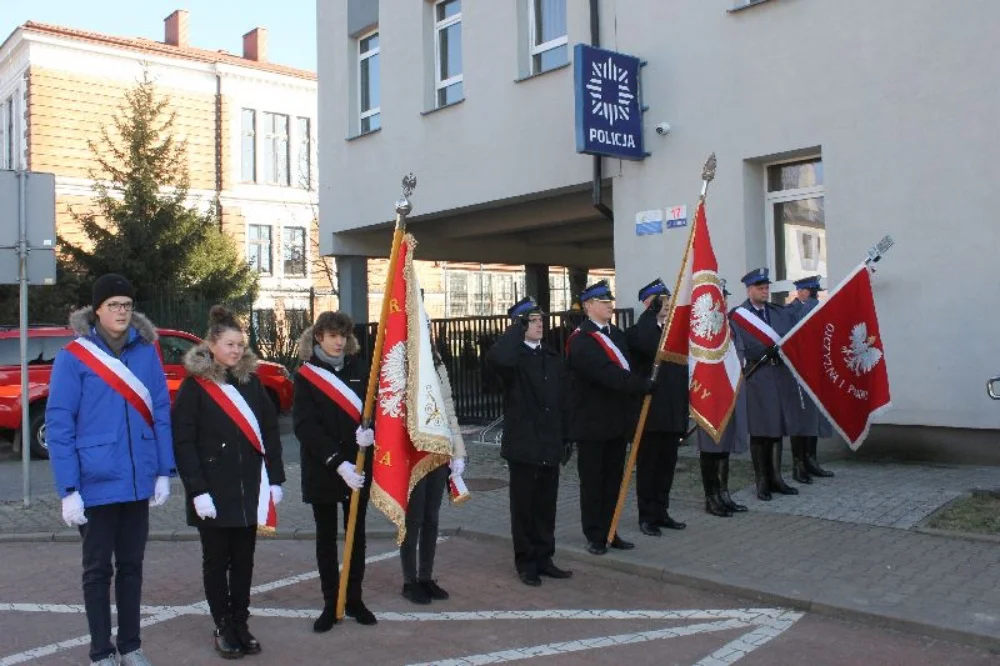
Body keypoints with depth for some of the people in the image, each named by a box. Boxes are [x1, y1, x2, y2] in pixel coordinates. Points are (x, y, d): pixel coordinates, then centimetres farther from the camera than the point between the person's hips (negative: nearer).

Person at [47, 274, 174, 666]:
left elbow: (161, 413, 4)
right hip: (96, 483, -3)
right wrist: (69, 489, -14)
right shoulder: (74, 357, -9)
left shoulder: (146, 352, 1)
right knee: (98, 569, 11)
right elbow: (58, 425, -10)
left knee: (131, 566, 15)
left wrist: (163, 472, 1)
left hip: (137, 482, 3)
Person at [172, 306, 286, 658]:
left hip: (249, 489, 4)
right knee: (216, 561, 8)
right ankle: (223, 628, 20)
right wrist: (197, 490, -15)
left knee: (244, 560, 10)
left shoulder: (251, 381, 8)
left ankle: (241, 624, 23)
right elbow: (183, 442, -9)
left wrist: (275, 479, 5)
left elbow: (269, 431, 10)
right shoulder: (195, 385, -5)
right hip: (214, 492, -4)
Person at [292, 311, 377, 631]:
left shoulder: (359, 367, 3)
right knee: (326, 537, 8)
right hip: (322, 470, -2)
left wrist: (371, 430, -24)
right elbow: (305, 425, -12)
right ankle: (331, 604, 17)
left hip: (358, 466, 2)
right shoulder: (306, 375, -4)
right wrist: (338, 463, -22)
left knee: (357, 533, 10)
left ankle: (354, 599, 23)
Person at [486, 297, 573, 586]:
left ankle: (544, 558, 23)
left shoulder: (554, 358, 12)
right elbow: (496, 358, -33)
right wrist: (516, 329, -21)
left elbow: (562, 401, 14)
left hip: (550, 446, 5)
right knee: (524, 505, 5)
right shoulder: (514, 356, -6)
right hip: (523, 444, -5)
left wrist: (565, 438, 11)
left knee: (546, 505, 12)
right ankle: (526, 563, 16)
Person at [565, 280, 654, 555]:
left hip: (618, 420, 7)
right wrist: (642, 384, -31)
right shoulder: (580, 341, -13)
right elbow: (607, 373, -25)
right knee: (593, 480, 5)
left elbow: (626, 367, 13)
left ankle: (609, 531, 24)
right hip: (592, 423, -7)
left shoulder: (617, 334, 13)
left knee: (613, 478, 13)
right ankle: (595, 536, 15)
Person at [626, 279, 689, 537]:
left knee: (667, 464, 12)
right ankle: (647, 516, 10)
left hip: (673, 412, 6)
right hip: (649, 411, -6)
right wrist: (652, 311, -23)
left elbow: (684, 366, 18)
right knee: (647, 465, 2)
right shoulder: (636, 332, -6)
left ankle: (661, 512, 22)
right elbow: (650, 346, -30)